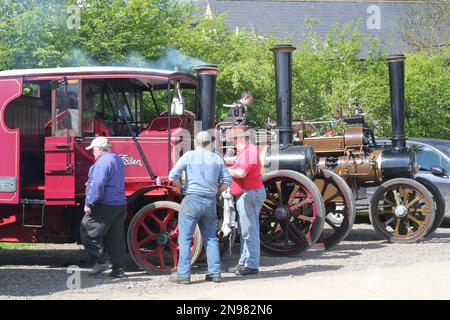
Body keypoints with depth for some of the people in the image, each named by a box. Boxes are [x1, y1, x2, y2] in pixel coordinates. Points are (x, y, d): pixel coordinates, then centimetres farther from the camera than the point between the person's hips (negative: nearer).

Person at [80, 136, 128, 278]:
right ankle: (119, 269, 11)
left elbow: (97, 185, -22)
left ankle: (100, 261, -3)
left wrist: (89, 203, -18)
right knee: (116, 237, 11)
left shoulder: (103, 161, -14)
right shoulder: (117, 159, 17)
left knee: (88, 232, 0)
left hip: (104, 205, -9)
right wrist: (90, 183, 24)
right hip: (120, 204, 9)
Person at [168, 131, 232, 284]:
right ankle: (215, 273, 12)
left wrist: (181, 188, 7)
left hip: (192, 200, -4)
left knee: (185, 238, 1)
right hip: (210, 202, 4)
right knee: (211, 238, 13)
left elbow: (173, 175, -8)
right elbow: (227, 180, 6)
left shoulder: (189, 156, -2)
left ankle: (183, 274, -1)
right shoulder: (217, 159, 8)